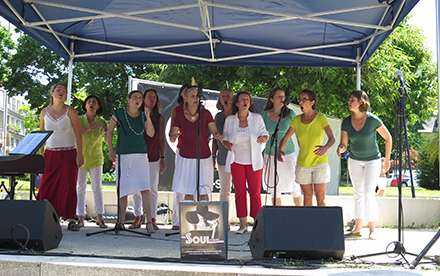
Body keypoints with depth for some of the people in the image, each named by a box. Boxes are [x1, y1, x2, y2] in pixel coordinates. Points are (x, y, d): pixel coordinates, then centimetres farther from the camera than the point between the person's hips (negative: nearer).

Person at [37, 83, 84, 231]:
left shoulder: (70, 112, -3)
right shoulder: (45, 112, 6)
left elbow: (78, 134, -3)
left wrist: (80, 154, -10)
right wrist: (41, 153, 6)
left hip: (68, 154, -3)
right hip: (50, 154, 3)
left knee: (69, 186, -7)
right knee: (46, 187, -4)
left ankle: (71, 220, -2)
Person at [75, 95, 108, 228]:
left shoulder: (101, 122, 1)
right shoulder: (79, 120, 1)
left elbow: (108, 140, -9)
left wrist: (105, 130, -28)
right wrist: (87, 128, -27)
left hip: (95, 159, 0)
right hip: (80, 157, 0)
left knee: (97, 187, -2)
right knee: (80, 188, 0)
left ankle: (100, 218, 2)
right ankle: (80, 219, 3)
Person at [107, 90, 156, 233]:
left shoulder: (143, 116, 6)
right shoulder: (119, 113, 0)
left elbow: (151, 134, -6)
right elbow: (109, 131, 8)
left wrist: (148, 117, -16)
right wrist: (110, 150, 1)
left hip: (140, 155, 1)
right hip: (123, 155, -1)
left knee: (145, 189, -9)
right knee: (123, 190, 2)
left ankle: (149, 222, -6)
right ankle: (121, 222, 14)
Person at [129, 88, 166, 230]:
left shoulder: (159, 118, 6)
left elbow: (161, 139, 8)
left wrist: (163, 158, 4)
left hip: (153, 157, 0)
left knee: (153, 189, 0)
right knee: (136, 188, 2)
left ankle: (152, 220, 6)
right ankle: (137, 218, 12)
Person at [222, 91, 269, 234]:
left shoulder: (257, 118, 0)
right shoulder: (229, 120, 3)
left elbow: (265, 134, 4)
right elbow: (225, 137, 11)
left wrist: (262, 138, -19)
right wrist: (227, 144, -11)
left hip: (253, 161, -1)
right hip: (236, 160, 1)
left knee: (255, 192, -3)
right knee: (239, 192, 0)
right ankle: (243, 224, 6)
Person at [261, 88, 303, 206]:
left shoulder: (290, 113, -4)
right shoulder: (264, 115, -2)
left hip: (289, 154, -1)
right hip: (271, 155, 1)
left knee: (295, 188, 2)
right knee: (275, 189, 6)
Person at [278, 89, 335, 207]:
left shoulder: (321, 118, -9)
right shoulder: (297, 120, 2)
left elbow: (332, 138, -17)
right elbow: (285, 138, 2)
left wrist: (326, 147, -40)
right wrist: (280, 150, -20)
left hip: (319, 162, -3)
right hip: (302, 164, 3)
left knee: (320, 198, -4)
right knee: (307, 196, 10)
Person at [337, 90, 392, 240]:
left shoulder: (373, 120, -19)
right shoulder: (346, 122, -8)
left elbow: (388, 138, -8)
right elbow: (343, 144, -6)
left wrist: (387, 159, -3)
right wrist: (341, 149, -30)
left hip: (372, 160, -4)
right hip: (355, 160, 4)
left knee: (369, 193, -13)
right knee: (358, 194, 8)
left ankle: (372, 229, -2)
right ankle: (357, 229, 12)